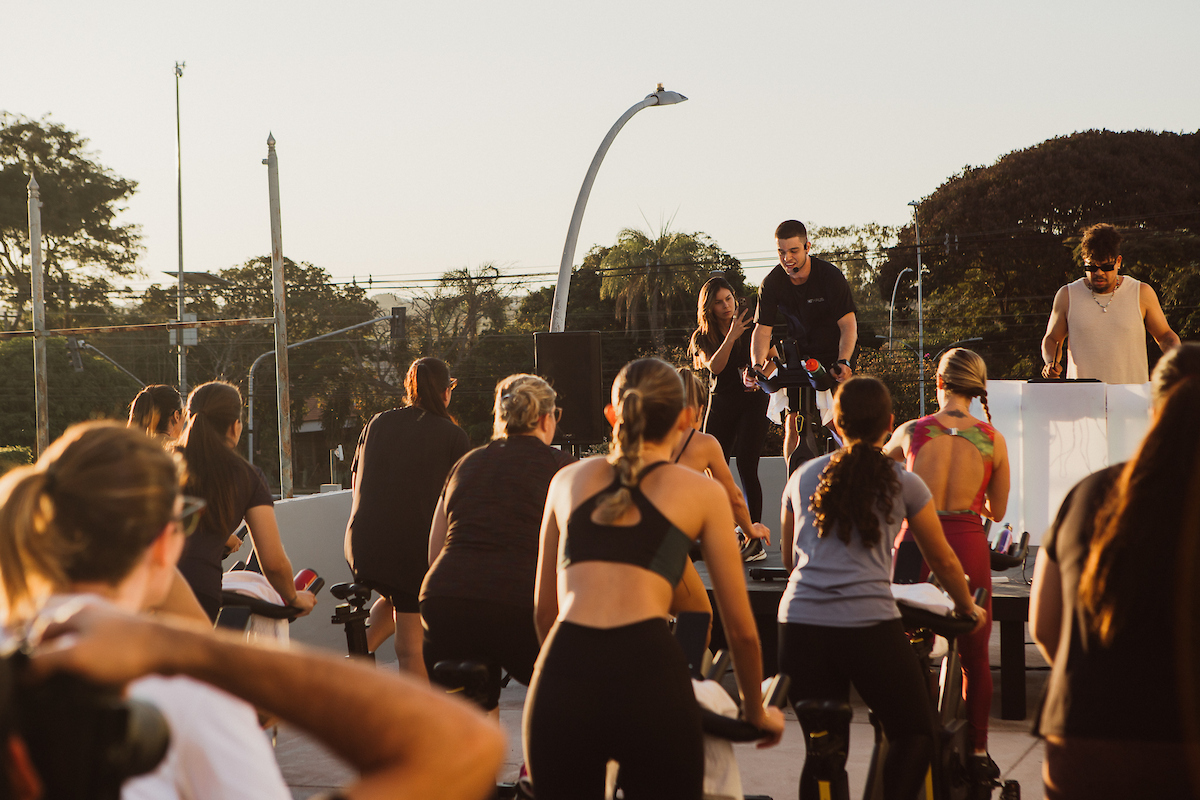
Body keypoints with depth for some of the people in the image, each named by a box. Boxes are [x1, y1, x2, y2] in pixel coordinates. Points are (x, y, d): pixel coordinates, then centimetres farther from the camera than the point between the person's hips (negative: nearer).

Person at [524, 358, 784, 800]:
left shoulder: (569, 479, 22)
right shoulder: (701, 492, 15)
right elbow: (740, 629, 19)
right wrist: (756, 710, 34)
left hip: (563, 674, 2)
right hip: (649, 674, -2)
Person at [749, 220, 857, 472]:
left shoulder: (830, 276, -18)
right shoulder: (771, 283, -9)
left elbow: (848, 325, -20)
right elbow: (762, 329, -11)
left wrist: (842, 362, -37)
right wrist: (757, 365, -29)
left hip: (834, 353, -3)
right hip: (800, 354, 3)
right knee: (793, 423, -5)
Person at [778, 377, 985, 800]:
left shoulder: (802, 477, 16)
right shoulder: (903, 483, 8)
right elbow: (943, 562, 19)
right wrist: (968, 607, 37)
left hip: (800, 623, 3)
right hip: (870, 624, -3)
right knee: (915, 734, 15)